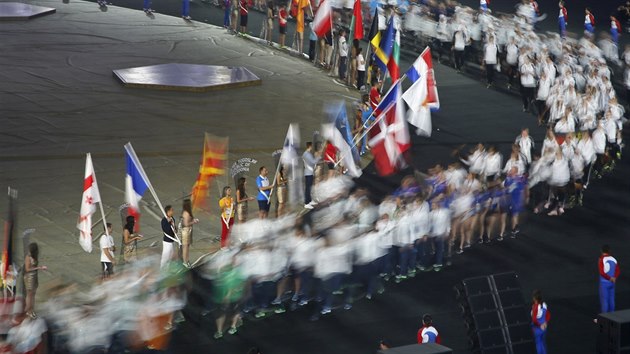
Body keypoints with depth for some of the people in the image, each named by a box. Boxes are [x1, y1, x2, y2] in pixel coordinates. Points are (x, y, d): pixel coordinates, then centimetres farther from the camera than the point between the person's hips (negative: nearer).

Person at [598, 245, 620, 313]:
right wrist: (614, 278, -9)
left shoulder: (601, 259, -14)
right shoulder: (613, 259, 4)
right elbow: (617, 271, 4)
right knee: (611, 299, 11)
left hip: (604, 282, -5)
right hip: (612, 283, 5)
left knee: (604, 300, 0)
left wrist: (610, 278, -12)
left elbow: (602, 272, -20)